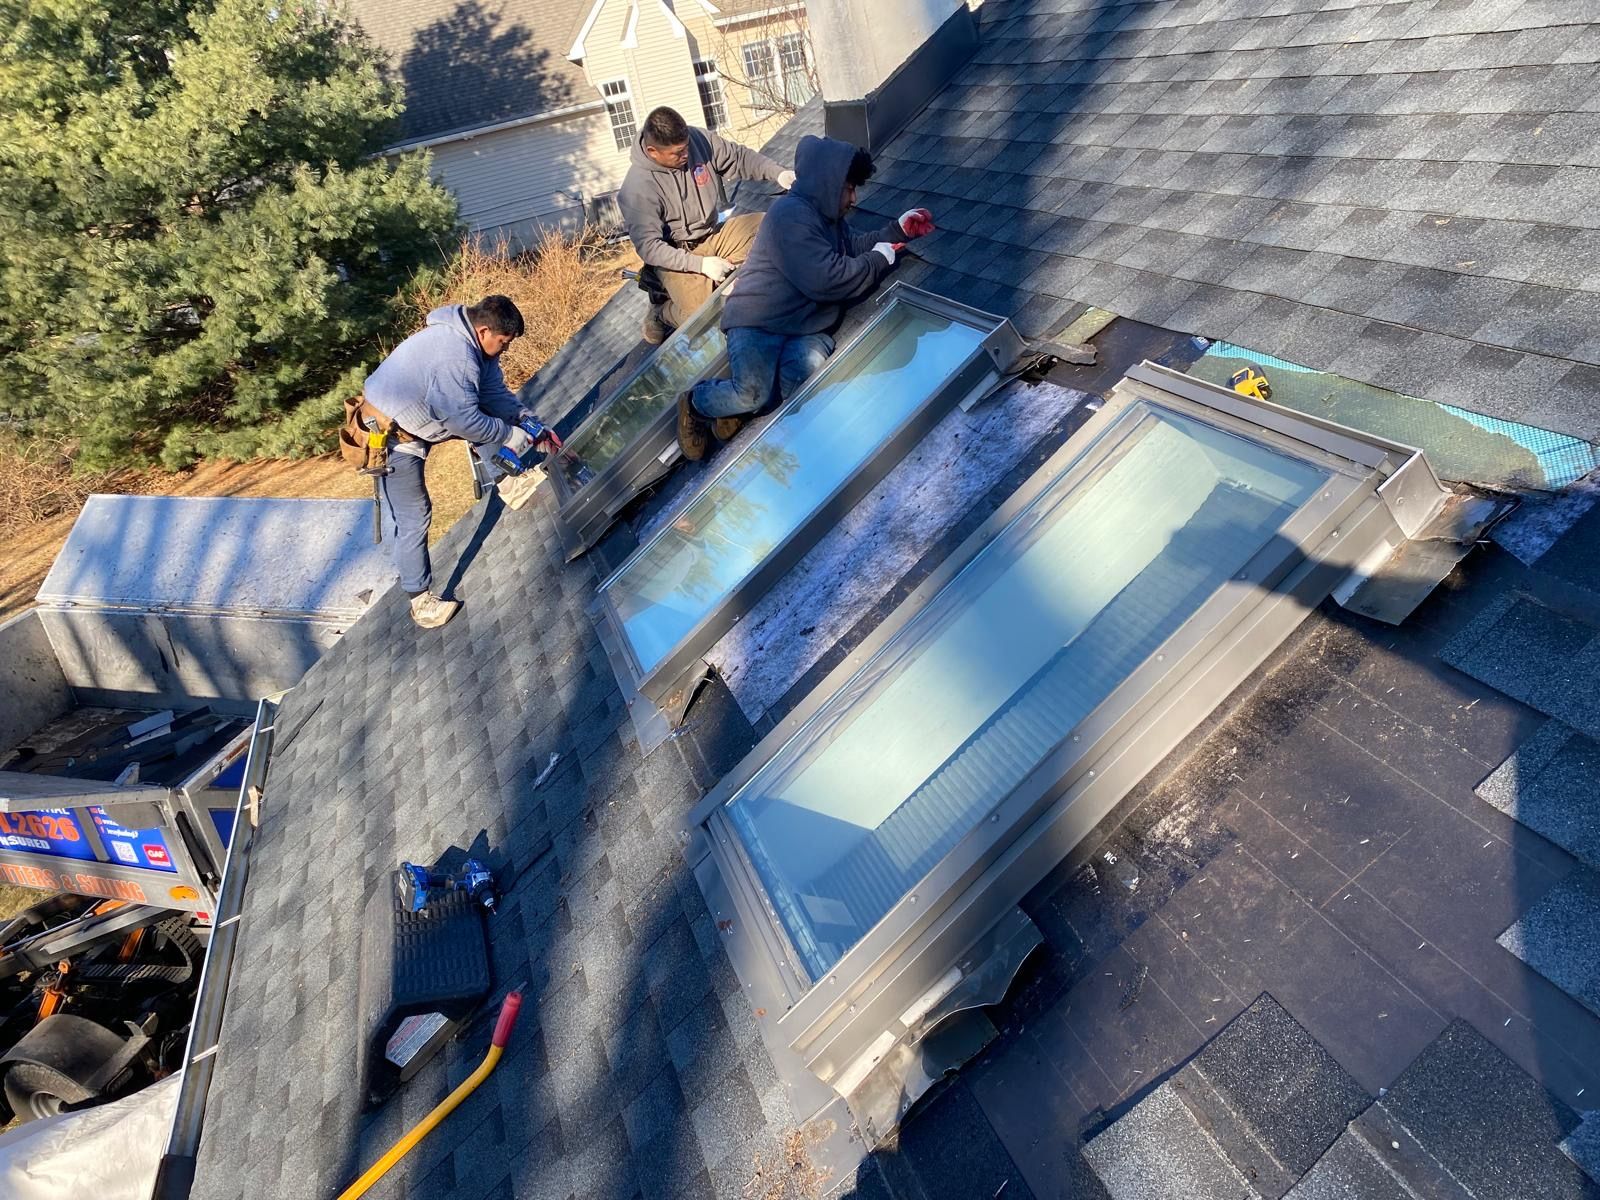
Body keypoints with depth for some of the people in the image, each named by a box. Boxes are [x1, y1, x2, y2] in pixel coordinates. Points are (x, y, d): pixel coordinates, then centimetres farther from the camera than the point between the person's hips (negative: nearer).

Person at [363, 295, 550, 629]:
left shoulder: (472, 341, -2)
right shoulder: (455, 357, -33)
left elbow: (495, 392, 2)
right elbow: (465, 421, -32)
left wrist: (531, 423, -8)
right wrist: (513, 434, -21)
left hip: (418, 413, 9)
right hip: (392, 437, -9)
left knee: (493, 413, 8)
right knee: (413, 518, -4)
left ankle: (508, 479, 21)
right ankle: (420, 599, 7)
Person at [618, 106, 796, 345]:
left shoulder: (697, 138, -7)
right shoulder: (638, 187, -21)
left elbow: (739, 157, 5)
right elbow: (648, 246, -23)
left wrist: (777, 173, -12)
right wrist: (701, 264, -30)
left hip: (717, 233, 6)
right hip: (678, 255, -6)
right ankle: (661, 314, 6)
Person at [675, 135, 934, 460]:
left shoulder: (825, 215, 17)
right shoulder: (791, 214, -14)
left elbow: (854, 245, 32)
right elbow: (826, 279, -22)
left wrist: (899, 229, 17)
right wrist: (879, 260, -8)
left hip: (806, 326, 8)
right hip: (759, 321, -8)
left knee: (806, 373, -26)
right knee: (755, 395, -29)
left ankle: (732, 406, -3)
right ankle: (695, 402, 6)